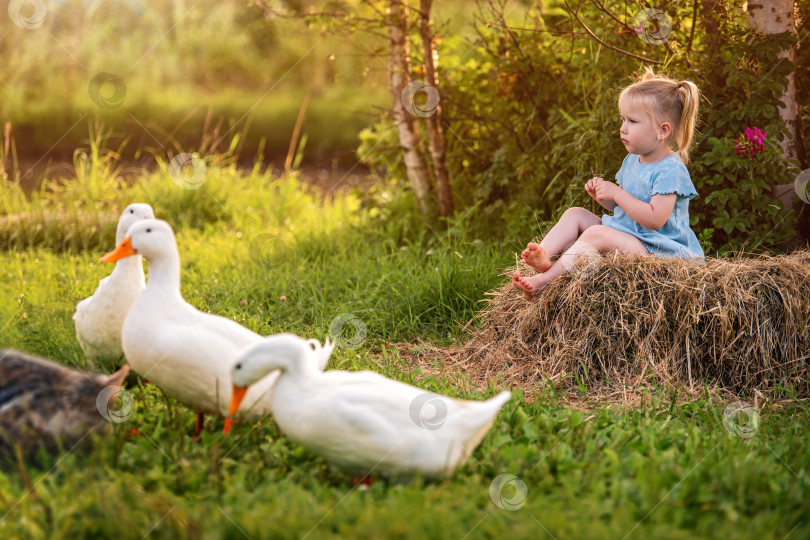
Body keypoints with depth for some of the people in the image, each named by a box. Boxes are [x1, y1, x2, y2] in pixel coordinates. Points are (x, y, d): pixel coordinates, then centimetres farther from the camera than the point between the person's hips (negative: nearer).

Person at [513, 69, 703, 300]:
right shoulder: (632, 161, 13)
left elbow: (654, 219, -27)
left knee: (596, 233, -30)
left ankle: (544, 280, -38)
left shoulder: (670, 170, -17)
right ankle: (544, 256, -25)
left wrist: (616, 193, -21)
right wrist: (603, 196, -2)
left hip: (653, 250, -10)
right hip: (624, 233, 10)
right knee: (574, 214, 3)